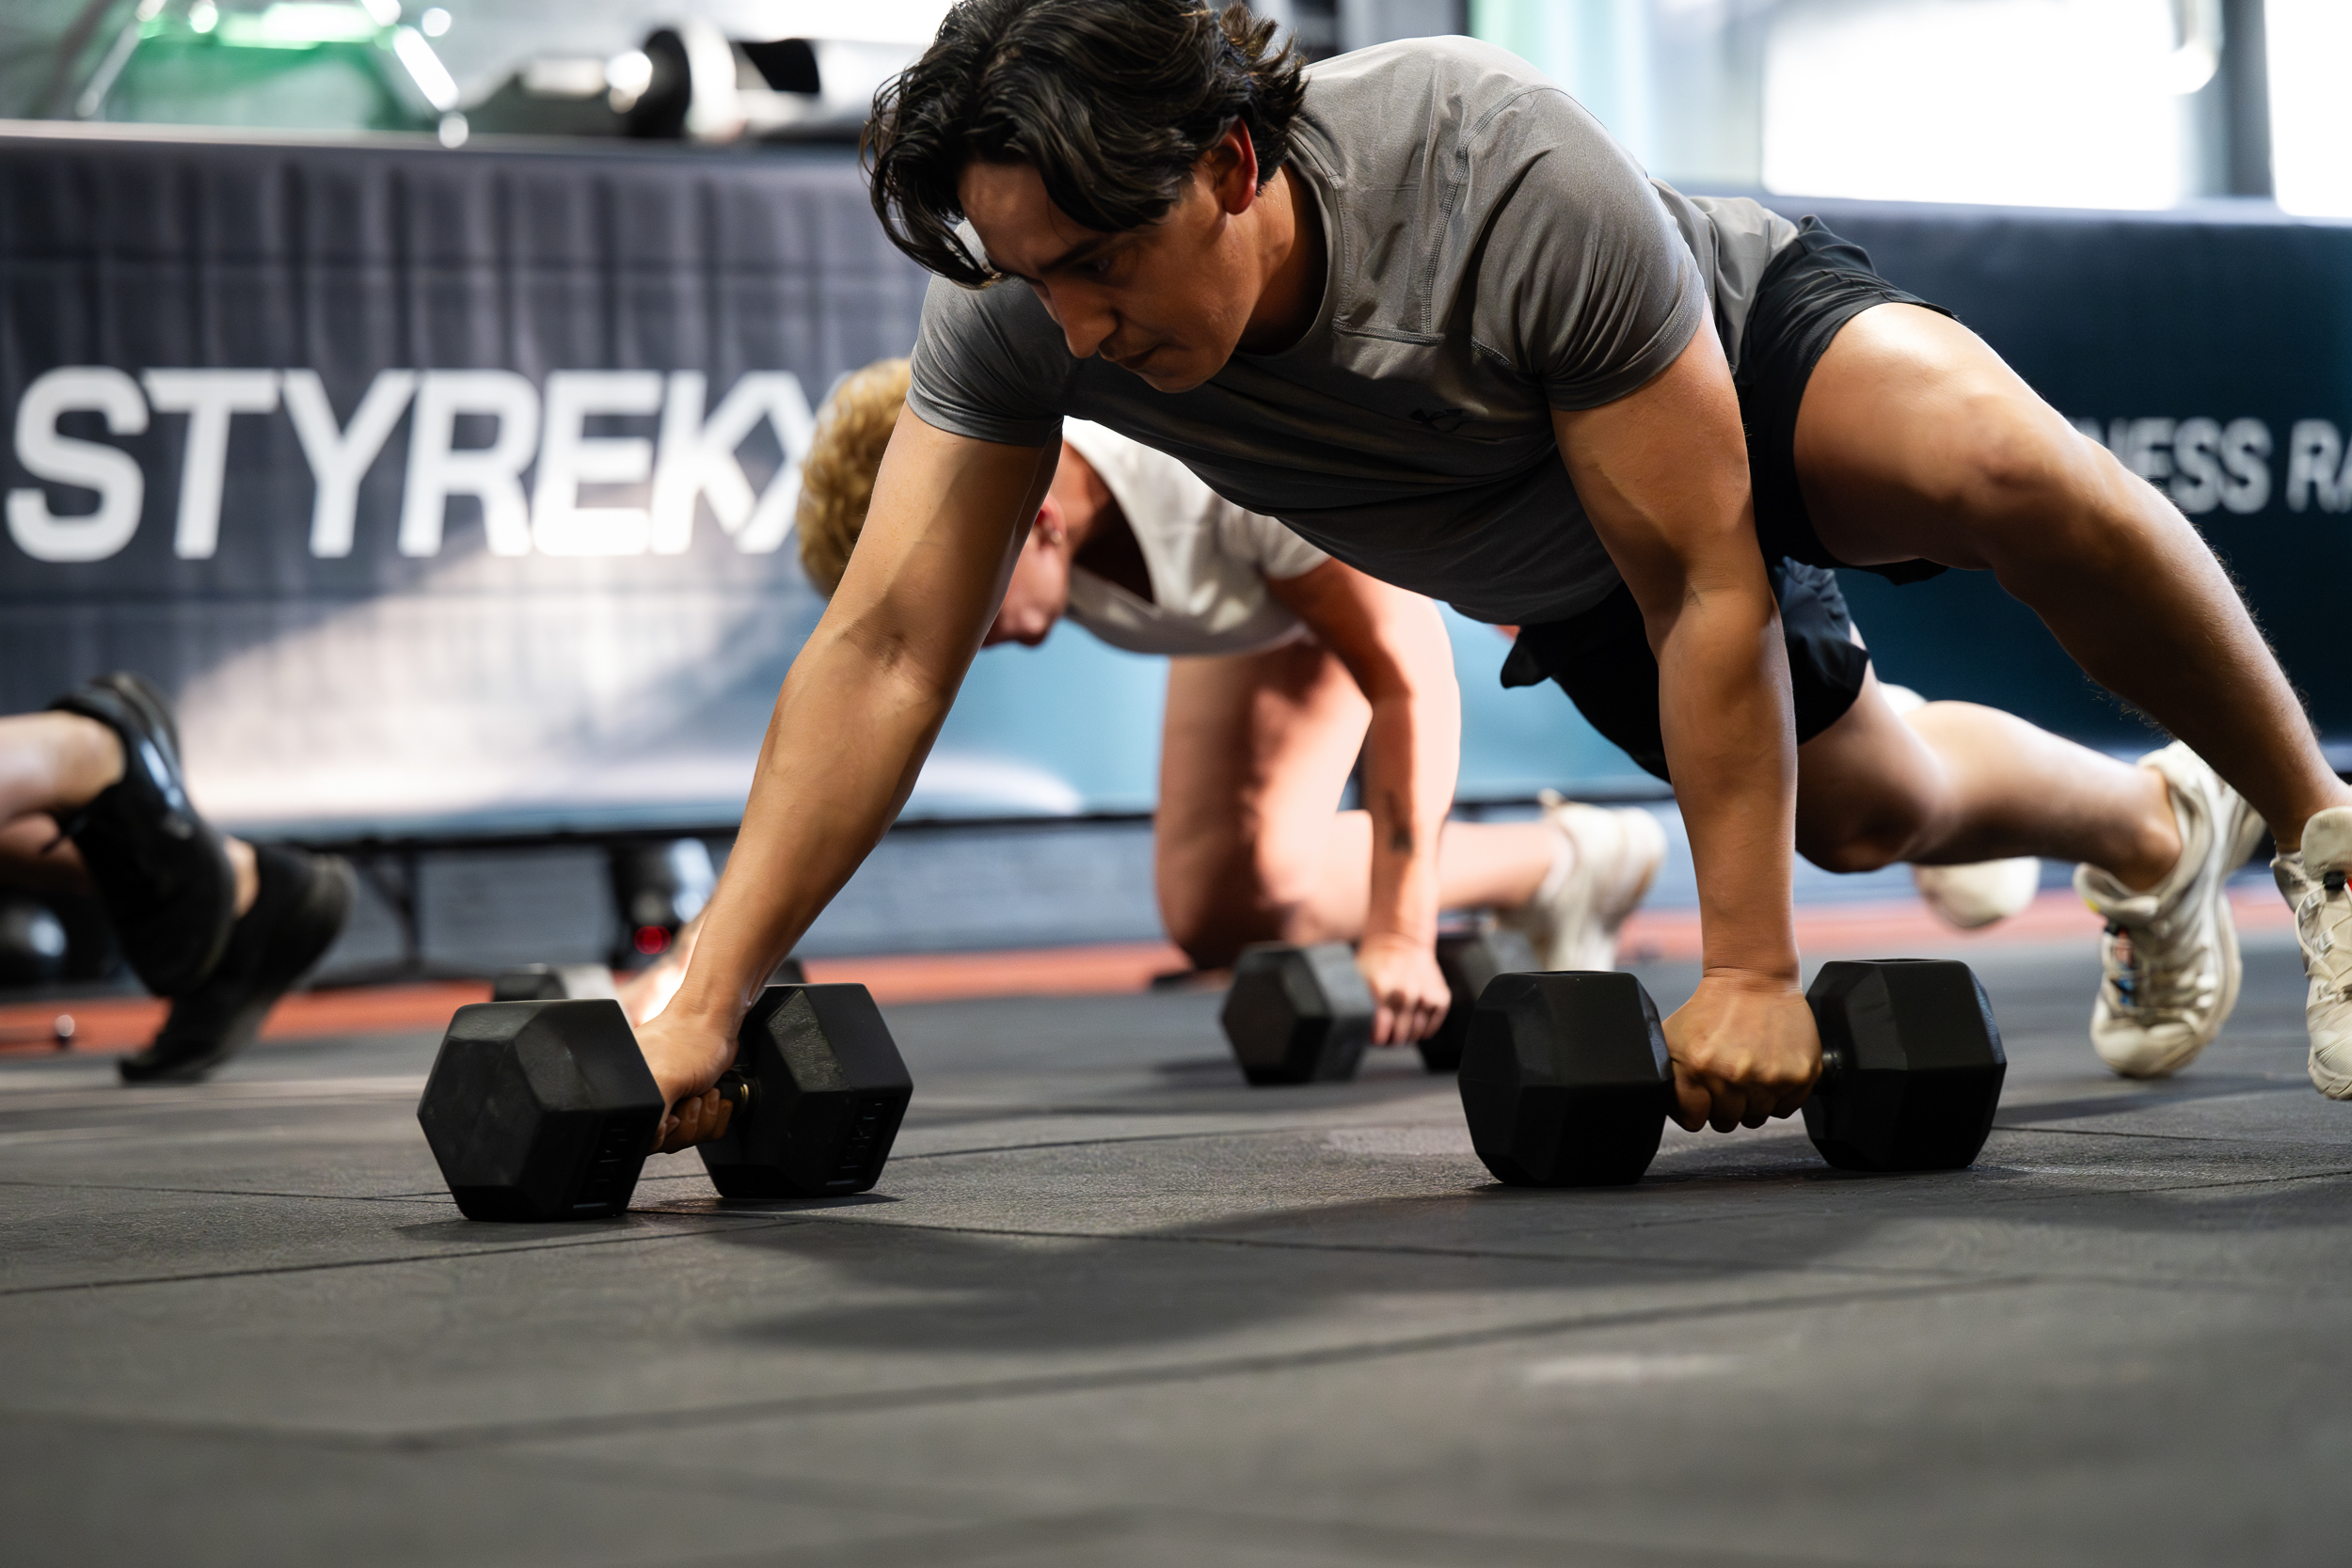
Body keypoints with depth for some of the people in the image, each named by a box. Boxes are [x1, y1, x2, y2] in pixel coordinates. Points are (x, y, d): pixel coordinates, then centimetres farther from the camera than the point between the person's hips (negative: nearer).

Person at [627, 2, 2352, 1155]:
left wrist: (1751, 972, -33)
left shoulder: (1516, 182, -43)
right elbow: (889, 647, -28)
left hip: (1745, 336, -5)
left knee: (2001, 468, -37)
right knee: (1870, 809, 19)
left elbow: (1707, 584, -36)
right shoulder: (1023, 306, -32)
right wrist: (703, 1002, -33)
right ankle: (2156, 831, 50)